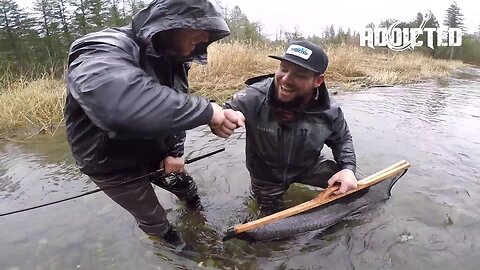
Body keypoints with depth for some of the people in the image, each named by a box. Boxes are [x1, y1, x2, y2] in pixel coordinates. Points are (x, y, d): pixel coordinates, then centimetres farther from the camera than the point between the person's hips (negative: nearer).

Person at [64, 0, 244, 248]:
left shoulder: (172, 60, -7)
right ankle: (169, 238, 48)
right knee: (153, 219, 14)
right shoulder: (104, 51, -34)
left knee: (186, 186, 25)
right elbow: (120, 104, -56)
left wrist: (175, 152, -9)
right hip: (115, 166, -6)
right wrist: (207, 111, -50)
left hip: (155, 155, 6)